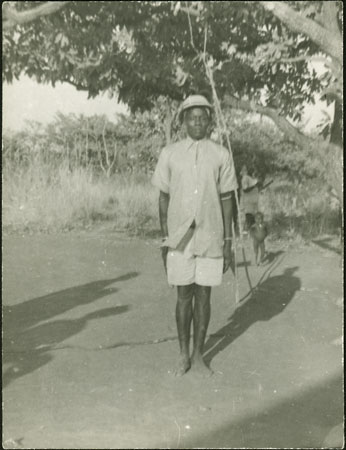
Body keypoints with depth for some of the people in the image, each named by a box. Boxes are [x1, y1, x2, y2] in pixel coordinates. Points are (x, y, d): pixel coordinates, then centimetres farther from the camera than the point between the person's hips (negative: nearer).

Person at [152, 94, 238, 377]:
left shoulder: (221, 155, 2)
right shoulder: (170, 154, 3)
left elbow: (226, 200, 4)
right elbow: (164, 198, 6)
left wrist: (228, 243, 2)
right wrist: (164, 240, 4)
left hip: (210, 238, 0)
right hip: (180, 237, 0)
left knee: (203, 295, 7)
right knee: (184, 295, 8)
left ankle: (198, 356, 22)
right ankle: (184, 355, 23)